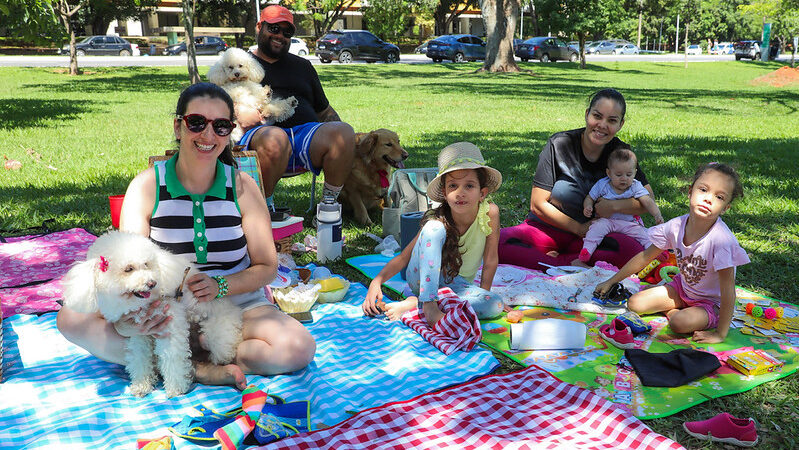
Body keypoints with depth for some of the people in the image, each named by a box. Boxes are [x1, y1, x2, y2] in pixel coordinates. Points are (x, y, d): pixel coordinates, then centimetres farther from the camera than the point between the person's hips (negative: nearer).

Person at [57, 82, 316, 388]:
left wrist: (220, 286, -21)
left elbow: (267, 267, -1)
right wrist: (127, 320, -36)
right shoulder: (147, 186, -5)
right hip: (163, 309, 0)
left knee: (299, 348, -26)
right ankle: (198, 368, -25)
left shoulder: (242, 186, -3)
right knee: (72, 318, -22)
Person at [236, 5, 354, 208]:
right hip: (260, 132, -3)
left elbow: (325, 111, 30)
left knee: (344, 131, -28)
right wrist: (238, 111, -12)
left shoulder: (302, 66, 31)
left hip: (306, 132, 4)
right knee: (275, 138, -41)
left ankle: (329, 203, -17)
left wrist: (343, 138, 10)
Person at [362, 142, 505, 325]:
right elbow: (404, 257, -16)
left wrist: (484, 294, -6)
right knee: (434, 228, -30)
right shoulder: (438, 221, -20)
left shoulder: (490, 212, -19)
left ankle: (415, 304, -28)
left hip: (457, 284, 2)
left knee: (496, 305, -29)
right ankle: (428, 303, -36)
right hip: (423, 278, -2)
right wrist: (377, 281, -28)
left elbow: (490, 260, -9)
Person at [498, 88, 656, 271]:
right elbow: (538, 204, -10)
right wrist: (578, 228, -9)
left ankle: (556, 260, -22)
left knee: (632, 250, -30)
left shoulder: (620, 152, -2)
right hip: (546, 227, -2)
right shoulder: (559, 144, -11)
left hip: (590, 234, 2)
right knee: (499, 242, -31)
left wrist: (615, 206, -17)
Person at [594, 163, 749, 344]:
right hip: (682, 287, 5)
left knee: (680, 323, -32)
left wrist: (720, 334, -28)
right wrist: (611, 282, 3)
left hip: (711, 302, -5)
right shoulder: (676, 226, -17)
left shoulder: (721, 239, -32)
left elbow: (728, 289, -29)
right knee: (634, 303, -12)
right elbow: (645, 256, -2)